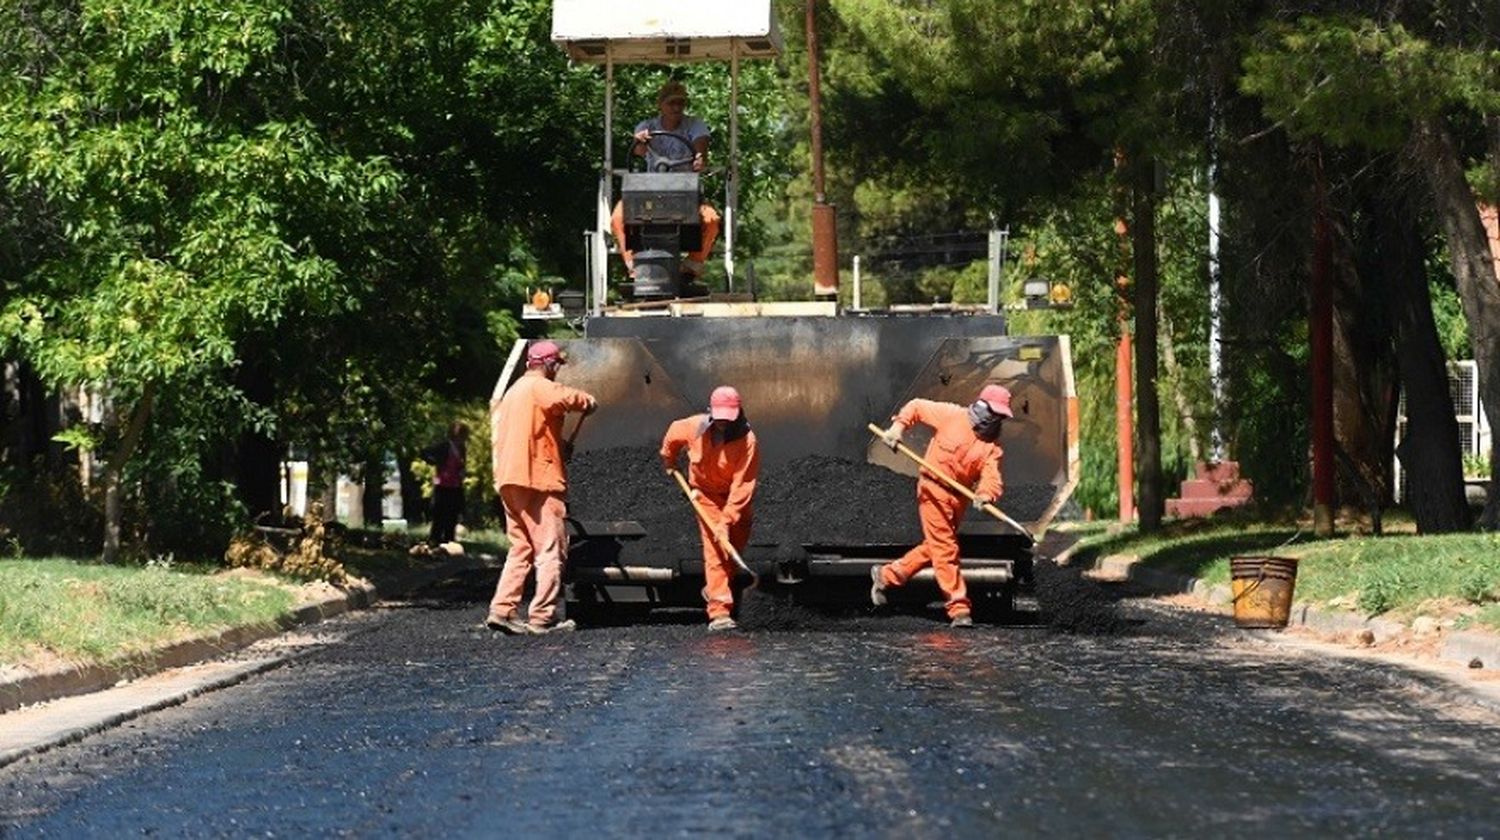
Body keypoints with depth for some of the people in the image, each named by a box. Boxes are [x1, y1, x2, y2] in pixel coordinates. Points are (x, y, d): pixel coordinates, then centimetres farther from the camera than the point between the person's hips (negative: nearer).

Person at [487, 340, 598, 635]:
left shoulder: (513, 391, 23)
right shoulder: (540, 388, -8)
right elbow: (572, 399, -24)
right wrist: (590, 403, -1)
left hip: (510, 482, 9)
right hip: (538, 479, -9)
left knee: (520, 549, 12)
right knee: (550, 550, -5)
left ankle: (501, 609, 2)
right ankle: (542, 617, -7)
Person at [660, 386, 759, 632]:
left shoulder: (748, 441, -29)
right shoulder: (695, 427, -21)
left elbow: (741, 486, -31)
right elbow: (673, 434, 5)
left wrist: (727, 521, -36)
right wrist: (668, 460, 21)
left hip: (736, 498, 1)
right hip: (706, 493, -1)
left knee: (735, 545, 11)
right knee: (715, 549, -13)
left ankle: (714, 589, 36)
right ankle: (719, 611, -21)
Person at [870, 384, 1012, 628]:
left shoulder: (992, 445, 0)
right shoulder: (951, 415, -9)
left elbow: (992, 476, -14)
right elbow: (916, 407, 3)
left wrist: (986, 494, -35)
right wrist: (898, 427, -12)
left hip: (960, 497, 6)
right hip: (934, 489, -6)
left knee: (934, 548, 15)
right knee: (945, 549, -7)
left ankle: (886, 575, 33)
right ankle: (959, 608, -7)